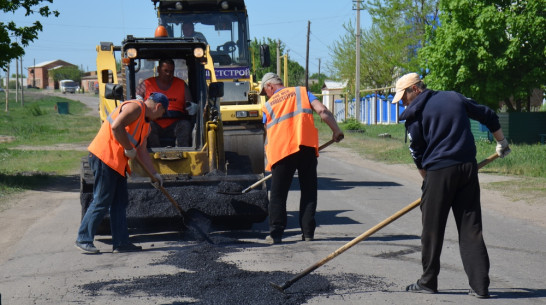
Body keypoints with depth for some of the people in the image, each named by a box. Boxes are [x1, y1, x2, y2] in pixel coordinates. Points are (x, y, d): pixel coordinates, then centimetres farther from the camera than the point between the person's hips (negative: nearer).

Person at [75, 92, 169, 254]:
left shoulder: (146, 123, 21)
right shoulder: (135, 107, -10)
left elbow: (142, 151, 24)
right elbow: (116, 127, -24)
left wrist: (154, 173, 23)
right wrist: (129, 149, -16)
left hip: (117, 162, 11)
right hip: (105, 156, -11)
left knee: (120, 201, 9)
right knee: (102, 201, -8)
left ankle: (121, 242, 12)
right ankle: (84, 239, -1)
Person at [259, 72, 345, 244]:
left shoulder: (268, 106, 17)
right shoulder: (301, 92, 16)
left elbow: (268, 137, 19)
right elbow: (322, 110, 0)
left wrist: (270, 162, 27)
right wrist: (336, 130, 6)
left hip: (281, 152, 0)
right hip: (307, 146, 0)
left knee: (278, 194, 6)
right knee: (308, 191, 9)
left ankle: (275, 234, 1)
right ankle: (308, 232, 7)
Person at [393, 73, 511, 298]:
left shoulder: (415, 112, -1)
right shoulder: (455, 98, 13)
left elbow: (417, 152, 0)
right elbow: (489, 116, 21)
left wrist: (427, 178, 14)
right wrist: (502, 144, 34)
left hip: (439, 171, -5)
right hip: (468, 168, 5)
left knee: (432, 229, 8)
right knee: (471, 228, 7)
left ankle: (428, 282, 16)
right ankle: (480, 285, 3)